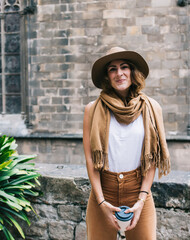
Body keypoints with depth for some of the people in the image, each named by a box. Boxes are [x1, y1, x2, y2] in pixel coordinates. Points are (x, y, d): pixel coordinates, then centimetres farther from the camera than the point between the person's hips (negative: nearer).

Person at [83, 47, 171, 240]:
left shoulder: (151, 108, 1)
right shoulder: (93, 109, -2)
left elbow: (151, 158, 0)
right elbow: (90, 158, -4)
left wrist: (141, 200, -7)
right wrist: (101, 201, -9)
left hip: (138, 189, 1)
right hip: (104, 189, 0)